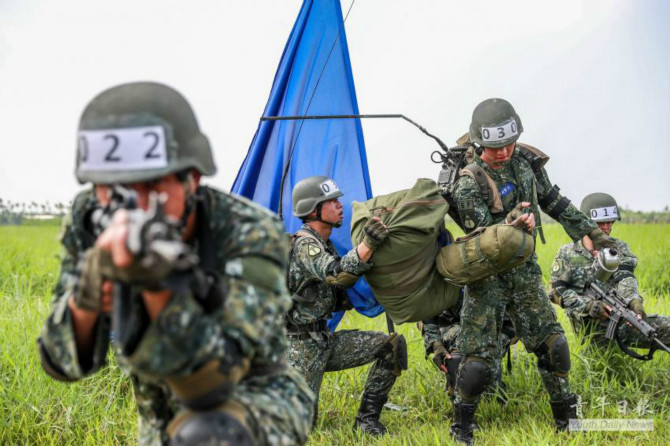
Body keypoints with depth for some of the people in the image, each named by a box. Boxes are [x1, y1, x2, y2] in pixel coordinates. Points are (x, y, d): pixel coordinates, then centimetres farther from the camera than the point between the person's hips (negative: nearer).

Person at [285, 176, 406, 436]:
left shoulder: (325, 245, 13)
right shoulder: (304, 244, -17)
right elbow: (336, 275, -36)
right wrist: (368, 244, -49)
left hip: (324, 341, 9)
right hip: (300, 347, -9)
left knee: (393, 345, -4)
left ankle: (367, 418, 2)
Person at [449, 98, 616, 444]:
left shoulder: (527, 161, -1)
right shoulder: (469, 184, -18)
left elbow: (554, 202, 11)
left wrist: (591, 233, 12)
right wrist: (511, 224, -40)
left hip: (524, 270, 5)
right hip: (487, 275, -5)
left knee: (551, 343, 4)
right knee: (480, 354, -7)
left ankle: (566, 417, 18)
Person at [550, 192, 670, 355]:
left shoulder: (620, 248, 15)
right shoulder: (567, 254, 6)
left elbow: (625, 278, -2)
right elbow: (557, 291, -1)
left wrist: (634, 301, -23)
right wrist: (588, 305, -16)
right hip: (592, 323, -3)